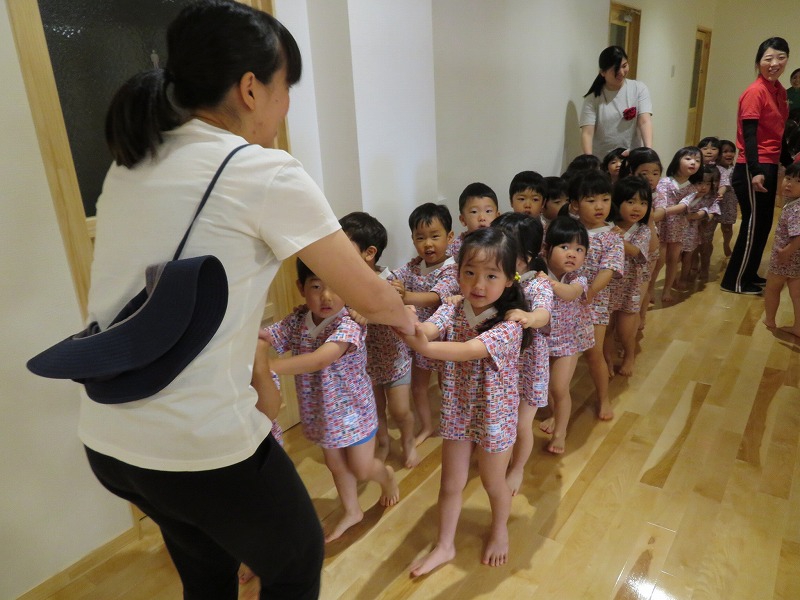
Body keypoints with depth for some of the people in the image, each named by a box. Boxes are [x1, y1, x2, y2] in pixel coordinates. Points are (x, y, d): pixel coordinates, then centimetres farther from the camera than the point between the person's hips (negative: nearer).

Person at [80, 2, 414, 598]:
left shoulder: (131, 163, 6)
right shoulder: (265, 173, -15)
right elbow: (368, 294, -8)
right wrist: (409, 321, 12)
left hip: (106, 437, 7)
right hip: (201, 442, -7)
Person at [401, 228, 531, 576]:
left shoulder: (509, 326, -25)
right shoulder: (451, 312, -11)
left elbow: (468, 350, -42)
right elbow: (426, 330, -30)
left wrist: (421, 345, -57)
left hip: (494, 416, -3)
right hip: (457, 412, 3)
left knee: (493, 483, 18)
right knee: (451, 483, 16)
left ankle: (500, 531, 49)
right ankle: (444, 546, 38)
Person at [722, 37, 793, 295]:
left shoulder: (779, 90, 11)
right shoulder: (755, 92, -15)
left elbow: (777, 133, 19)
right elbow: (749, 134, -20)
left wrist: (788, 162, 24)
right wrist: (755, 172, -27)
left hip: (770, 166, 9)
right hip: (753, 169, -9)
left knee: (763, 224, 14)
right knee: (754, 224, -3)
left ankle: (749, 274, 27)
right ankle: (734, 281, 8)